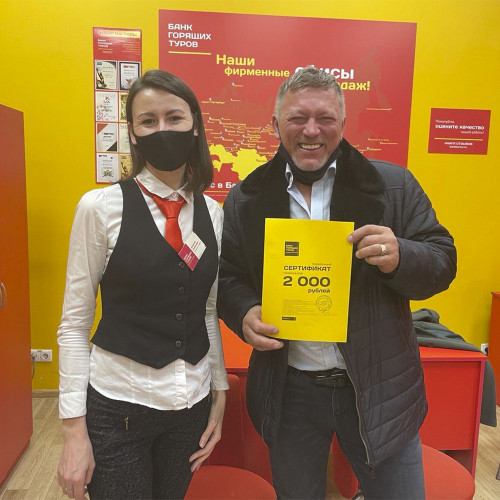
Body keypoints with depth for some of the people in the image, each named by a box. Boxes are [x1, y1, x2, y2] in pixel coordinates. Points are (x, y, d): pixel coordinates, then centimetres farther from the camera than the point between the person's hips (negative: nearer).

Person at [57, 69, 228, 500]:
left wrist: (219, 394, 8)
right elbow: (74, 324, -7)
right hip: (118, 404, -3)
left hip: (192, 405, 4)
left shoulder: (212, 212, 0)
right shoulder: (100, 207, -10)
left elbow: (208, 312, 7)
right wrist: (74, 429, -7)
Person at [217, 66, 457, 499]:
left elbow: (443, 262, -2)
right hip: (288, 392, 2)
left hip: (379, 389, -1)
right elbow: (228, 275, 5)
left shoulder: (395, 186, -5)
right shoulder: (246, 200, -1)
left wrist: (399, 257, -24)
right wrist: (245, 314, -16)